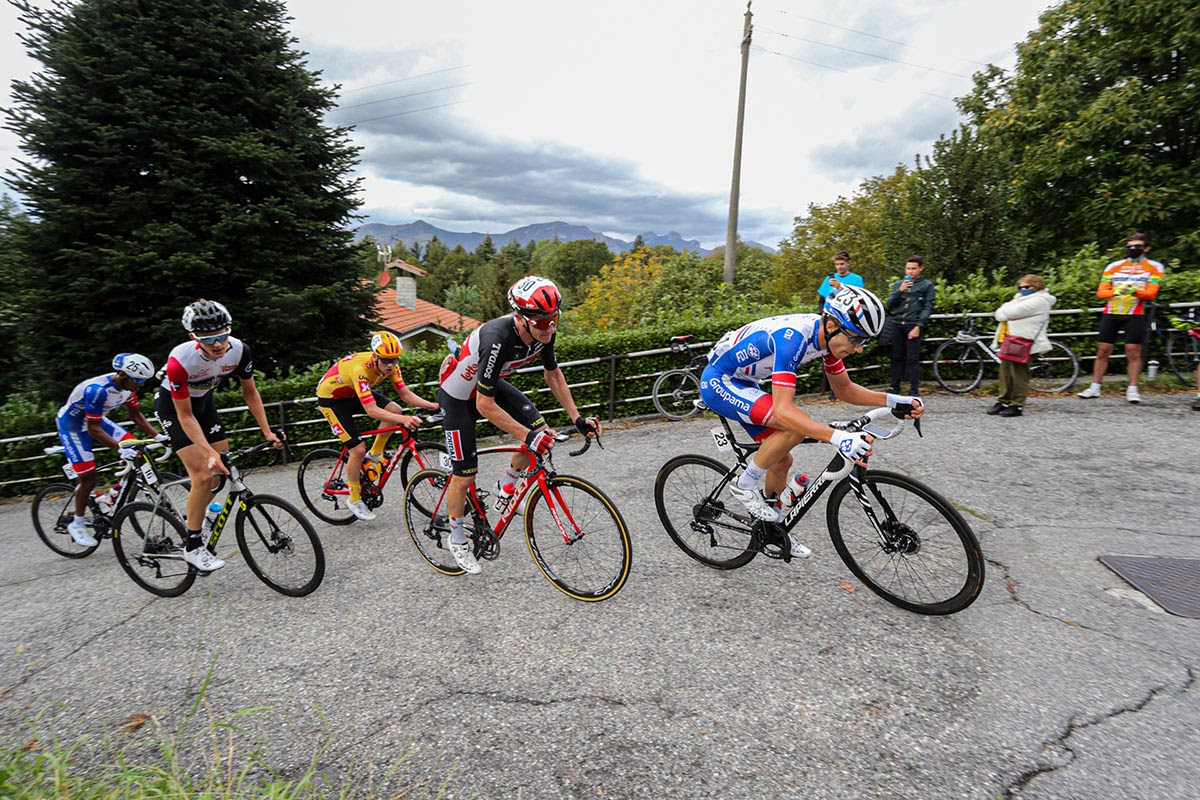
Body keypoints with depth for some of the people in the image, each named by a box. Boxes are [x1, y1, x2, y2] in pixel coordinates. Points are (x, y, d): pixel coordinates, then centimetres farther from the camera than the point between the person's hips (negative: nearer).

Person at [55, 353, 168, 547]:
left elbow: (135, 414, -3)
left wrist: (157, 435, -13)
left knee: (136, 450, -10)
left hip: (97, 420, 7)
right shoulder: (97, 390, -36)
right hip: (72, 425, -6)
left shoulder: (127, 385, -15)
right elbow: (94, 429, -33)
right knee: (89, 478, -7)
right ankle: (77, 524, 12)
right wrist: (120, 449, -40)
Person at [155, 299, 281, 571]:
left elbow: (250, 392, -9)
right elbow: (185, 416, -27)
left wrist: (268, 433, -14)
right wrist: (210, 453, -35)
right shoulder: (180, 361, -37)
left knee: (224, 471, 3)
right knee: (203, 476, -16)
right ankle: (192, 547, 0)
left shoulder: (239, 350, -25)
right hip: (173, 406, -5)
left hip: (203, 400, 5)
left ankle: (192, 518, 29)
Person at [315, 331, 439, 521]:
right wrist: (404, 420, -53)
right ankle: (354, 500, 7)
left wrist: (433, 406, -27)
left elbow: (405, 394, -14)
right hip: (331, 397, -6)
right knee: (358, 449, -13)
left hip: (353, 393, 7)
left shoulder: (390, 365, -18)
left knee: (394, 410, -17)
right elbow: (372, 411, -43)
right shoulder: (360, 369, -38)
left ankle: (374, 455, 4)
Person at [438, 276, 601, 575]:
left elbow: (553, 374, -1)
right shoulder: (499, 339, -40)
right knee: (465, 475, -1)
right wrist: (527, 436, -37)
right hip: (459, 395, -6)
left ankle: (505, 488, 14)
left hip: (492, 384, 6)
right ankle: (457, 539, 25)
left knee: (544, 434, -11)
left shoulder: (544, 332, -20)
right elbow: (485, 405, -35)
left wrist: (577, 418, -7)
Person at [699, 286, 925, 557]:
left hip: (741, 382, 9)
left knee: (782, 460, 9)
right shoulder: (793, 337, -33)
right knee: (794, 427, -27)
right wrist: (839, 437, -48)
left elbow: (844, 390, 7)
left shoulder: (826, 335, -6)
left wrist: (894, 399, -7)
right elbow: (783, 410, -40)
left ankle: (772, 524, 31)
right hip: (717, 380, -9)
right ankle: (745, 485, -8)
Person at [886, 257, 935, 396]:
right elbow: (889, 304, 7)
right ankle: (895, 389, 10)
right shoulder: (898, 284, 16)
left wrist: (918, 326, -11)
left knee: (912, 359, -5)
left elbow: (928, 308, -1)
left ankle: (914, 391, -1)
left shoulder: (927, 285, 6)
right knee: (897, 358, 5)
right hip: (897, 325, 3)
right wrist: (900, 291, -9)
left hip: (913, 325, -3)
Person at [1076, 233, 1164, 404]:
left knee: (1133, 352, -6)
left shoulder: (1154, 268, 8)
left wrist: (1135, 291, -24)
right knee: (1103, 351, 1)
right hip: (1111, 313, 2)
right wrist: (1115, 292, -17)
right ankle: (1094, 387, 5)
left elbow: (1151, 293, -3)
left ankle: (1132, 389, 0)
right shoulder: (1114, 266, 14)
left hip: (1135, 314, -2)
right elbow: (1100, 291, 5)